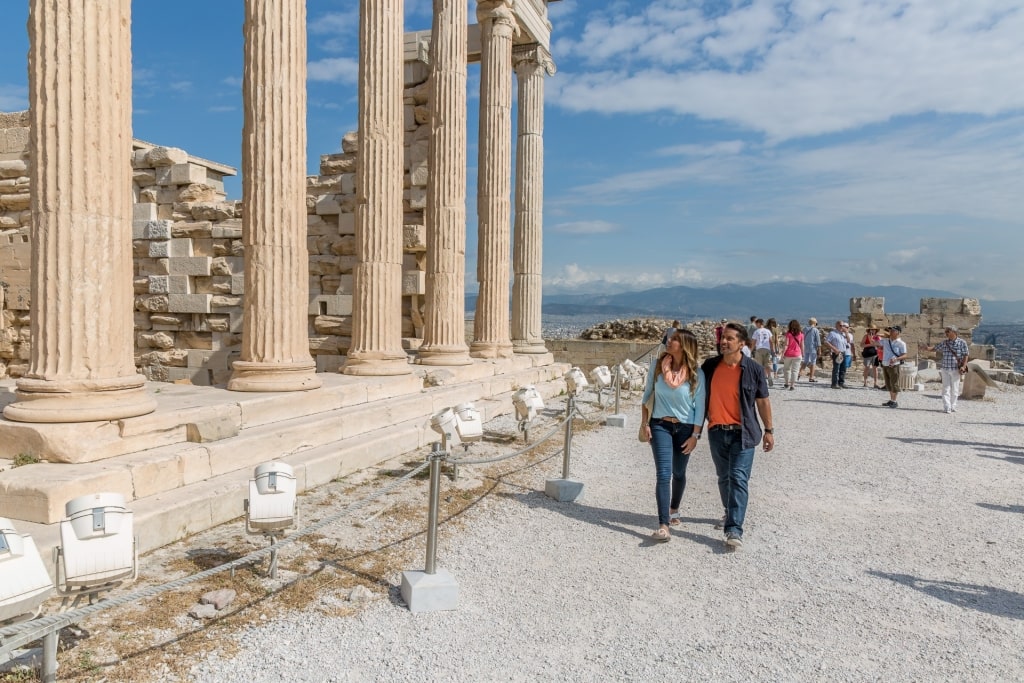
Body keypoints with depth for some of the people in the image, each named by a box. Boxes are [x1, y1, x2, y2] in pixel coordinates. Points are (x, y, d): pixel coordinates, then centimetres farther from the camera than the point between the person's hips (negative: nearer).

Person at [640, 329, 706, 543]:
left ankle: (674, 509, 43)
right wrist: (644, 423, 0)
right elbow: (647, 395, 5)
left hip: (685, 428, 0)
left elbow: (699, 407, -4)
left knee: (678, 473, 15)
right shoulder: (657, 366, -4)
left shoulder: (696, 374, -9)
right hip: (660, 425, 0)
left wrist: (695, 435, -6)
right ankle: (663, 526, -12)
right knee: (663, 474, -11)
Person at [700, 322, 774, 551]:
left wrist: (769, 430, 3)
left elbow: (763, 401, 3)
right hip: (716, 431, 3)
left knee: (739, 479, -9)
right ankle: (731, 513, 39)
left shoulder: (753, 369, -5)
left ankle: (734, 530, -10)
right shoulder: (709, 366, 1)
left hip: (742, 432, -3)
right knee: (724, 478, 17)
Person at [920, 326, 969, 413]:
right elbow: (935, 348, 12)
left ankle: (953, 406, 18)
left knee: (954, 389, 7)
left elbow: (965, 355, -1)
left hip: (956, 369, -2)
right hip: (945, 369, 2)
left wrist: (963, 366, -10)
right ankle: (947, 407, -4)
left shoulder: (962, 343, -1)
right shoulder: (944, 343, 6)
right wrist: (927, 348, -9)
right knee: (946, 388, -3)